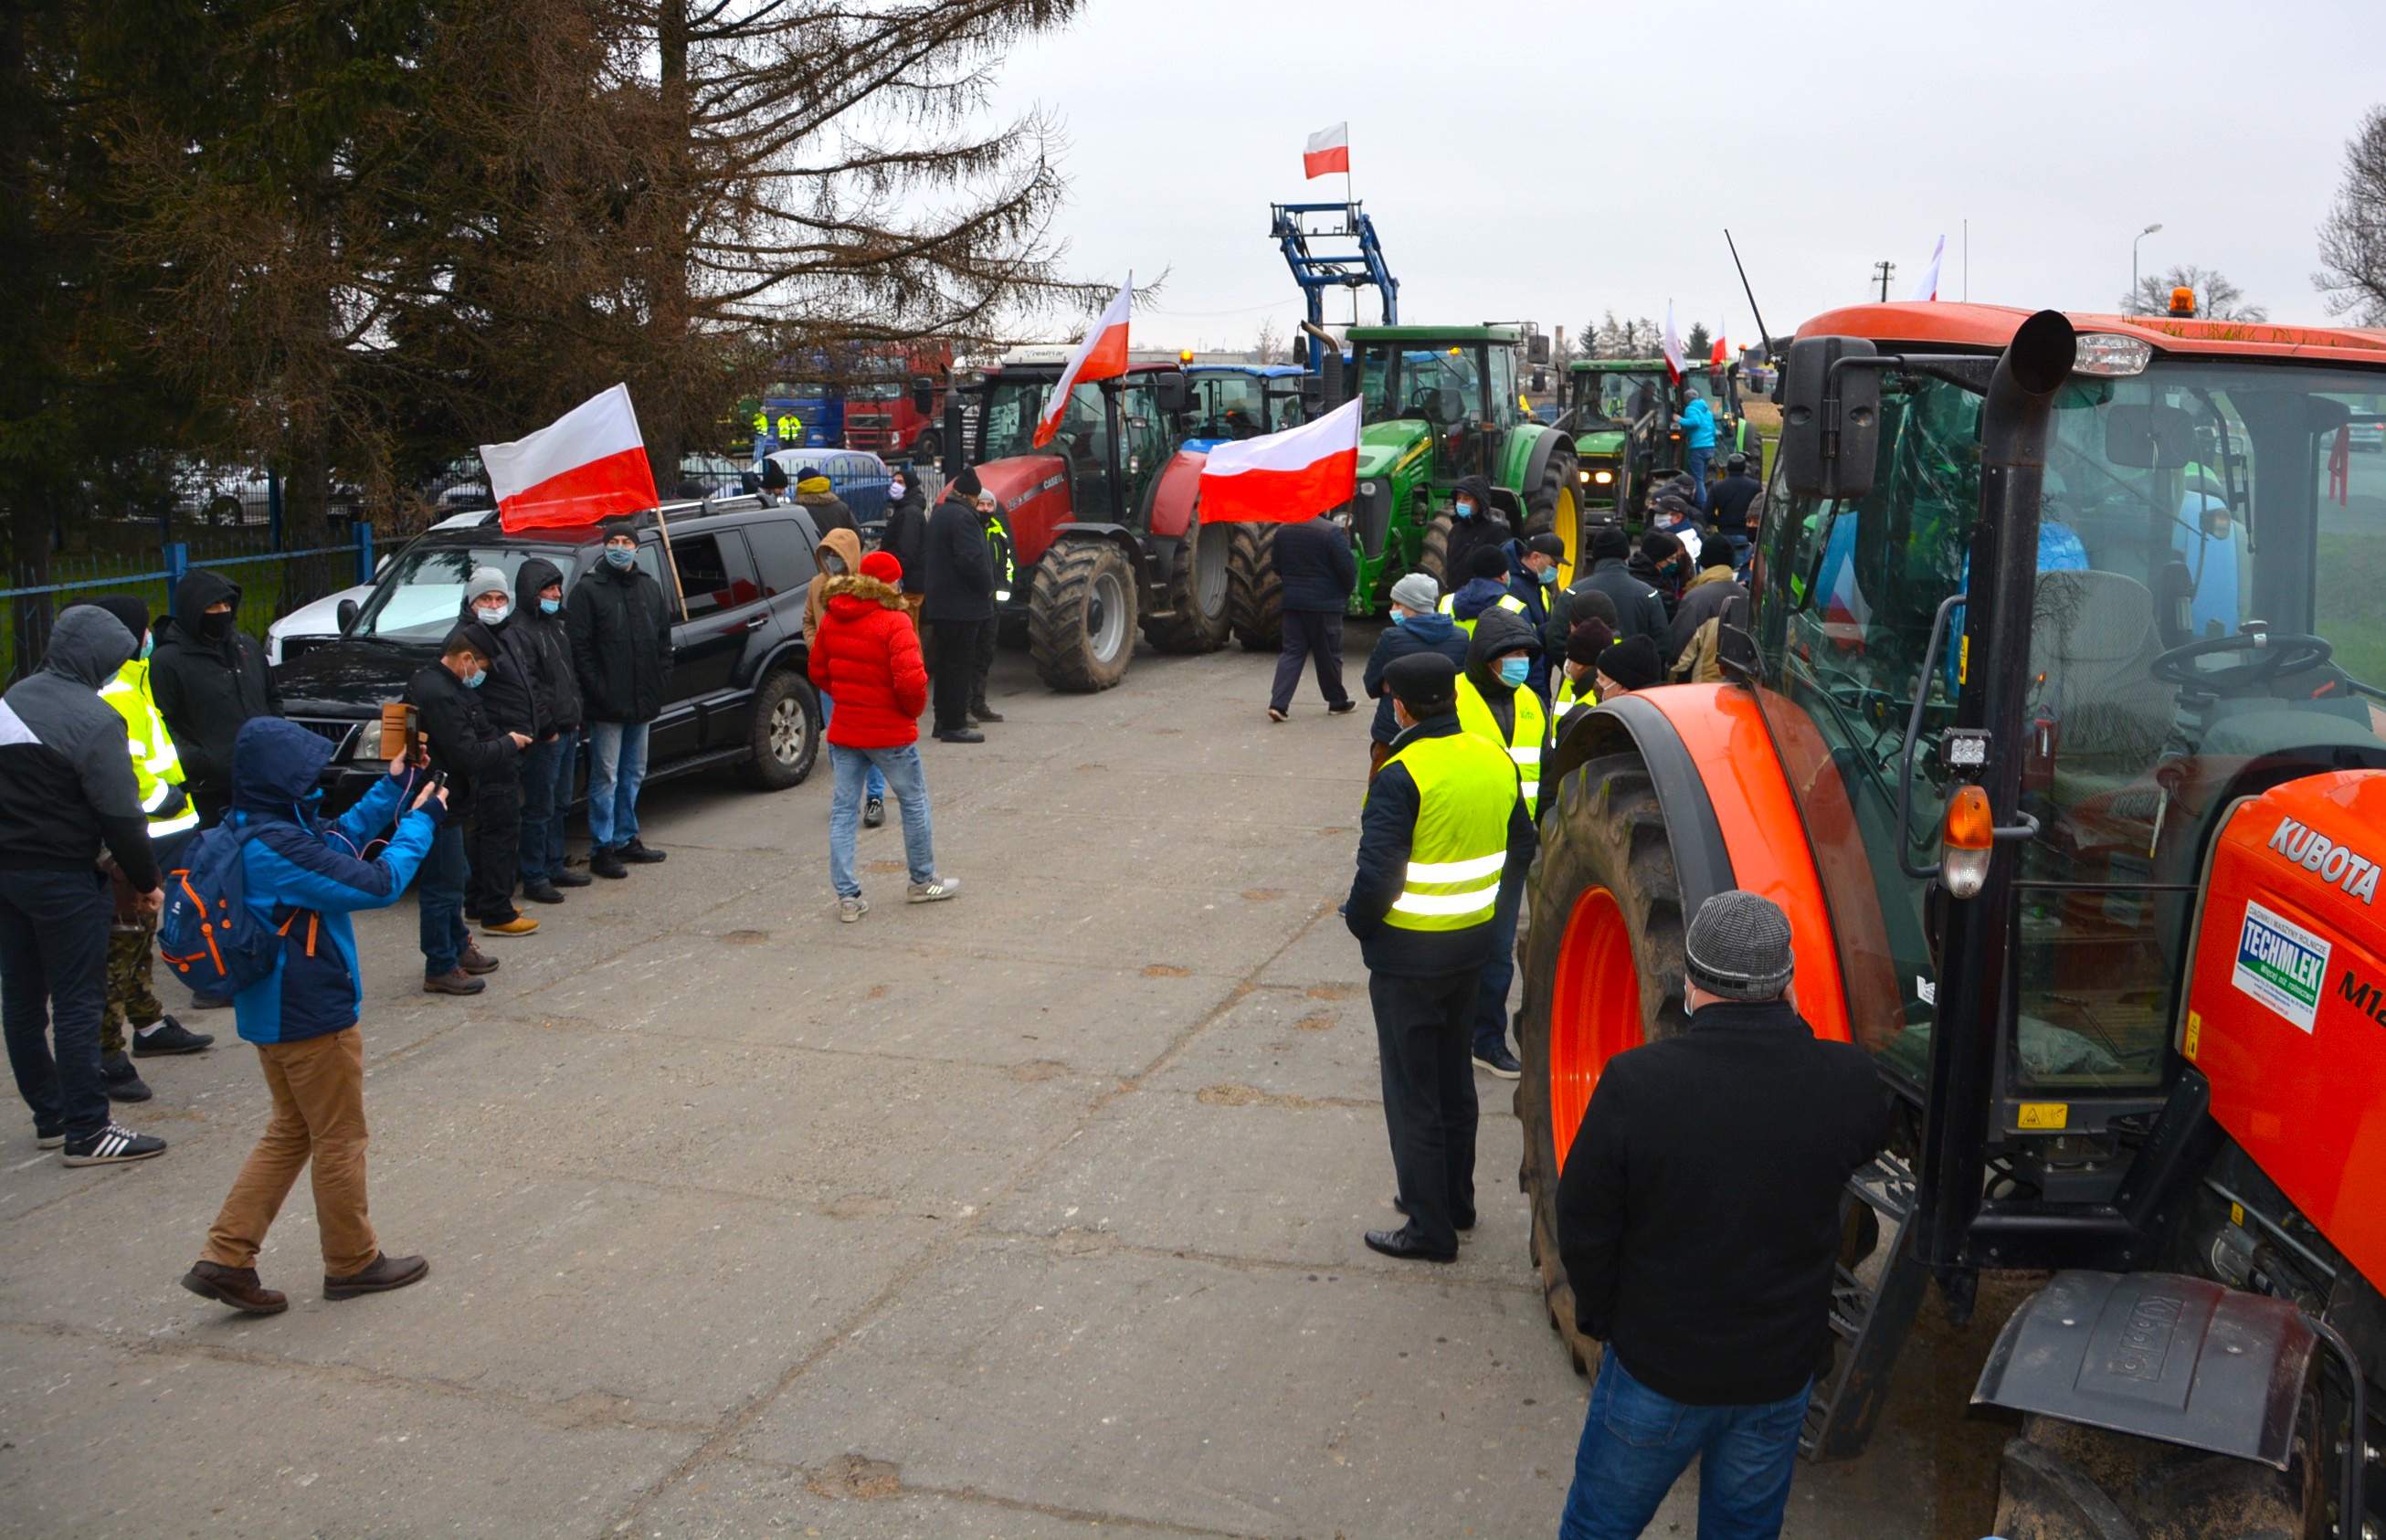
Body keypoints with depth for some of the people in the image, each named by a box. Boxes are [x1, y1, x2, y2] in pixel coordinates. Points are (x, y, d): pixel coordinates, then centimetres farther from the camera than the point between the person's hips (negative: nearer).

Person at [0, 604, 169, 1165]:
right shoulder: (93, 720, -18)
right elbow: (121, 816, -18)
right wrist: (146, 880, -6)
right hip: (62, 878, -8)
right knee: (78, 1003, -2)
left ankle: (50, 1117, 25)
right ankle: (86, 1131, 2)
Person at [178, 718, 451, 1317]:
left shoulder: (252, 834, 3)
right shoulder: (280, 848, -27)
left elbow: (339, 839, 17)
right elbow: (378, 884, -24)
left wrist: (391, 791, 10)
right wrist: (420, 820, -11)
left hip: (274, 1013, 10)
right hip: (311, 1018, -9)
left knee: (291, 1132, 21)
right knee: (340, 1139, 8)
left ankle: (225, 1258, 18)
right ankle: (352, 1262, 23)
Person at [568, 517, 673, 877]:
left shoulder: (649, 587, 13)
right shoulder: (588, 589, -6)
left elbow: (664, 638, 17)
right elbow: (579, 645, -11)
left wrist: (661, 680, 6)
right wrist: (598, 690, -17)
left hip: (642, 700, 6)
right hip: (607, 704, -6)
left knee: (633, 774, 14)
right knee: (606, 777, -3)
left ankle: (626, 840, 25)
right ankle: (602, 850, 2)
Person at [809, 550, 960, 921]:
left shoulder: (832, 619, 4)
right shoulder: (894, 622, -17)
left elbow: (818, 671, 12)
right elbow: (910, 679, -25)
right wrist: (915, 709, -6)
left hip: (844, 730, 5)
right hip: (890, 733, -5)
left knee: (843, 810, 9)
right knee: (914, 804, 14)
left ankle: (847, 896, 7)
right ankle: (922, 881, 26)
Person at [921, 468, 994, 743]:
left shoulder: (938, 513, 15)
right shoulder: (962, 517, -16)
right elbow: (971, 559, -25)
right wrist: (987, 586, -10)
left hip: (940, 603, 10)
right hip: (962, 604, -10)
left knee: (947, 663, 15)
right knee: (960, 664, -6)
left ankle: (944, 721, 21)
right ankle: (954, 725, -4)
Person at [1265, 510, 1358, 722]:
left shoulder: (1283, 531, 3)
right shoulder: (1332, 532, -16)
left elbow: (1277, 567, 11)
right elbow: (1347, 567, -13)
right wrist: (1347, 591, 6)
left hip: (1293, 601, 5)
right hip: (1325, 603, -5)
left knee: (1292, 651, 6)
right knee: (1328, 654, 8)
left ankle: (1278, 703, -6)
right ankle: (1337, 701, 23)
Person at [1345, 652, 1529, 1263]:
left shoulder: (1400, 777, -22)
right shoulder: (1495, 761, 0)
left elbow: (1377, 874, -25)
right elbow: (1520, 839, 11)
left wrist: (1358, 920, -6)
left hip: (1408, 955, -7)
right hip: (1473, 944, 7)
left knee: (1412, 1093, 5)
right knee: (1454, 1078, 22)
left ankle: (1430, 1228, 12)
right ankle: (1455, 1200, 35)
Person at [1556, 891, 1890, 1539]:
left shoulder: (1636, 1083, -25)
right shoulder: (1846, 1081, -19)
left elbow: (1583, 1226, -15)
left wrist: (1600, 1315, 4)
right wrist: (1794, 1032, 5)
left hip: (1658, 1364, -2)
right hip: (1782, 1367, 3)